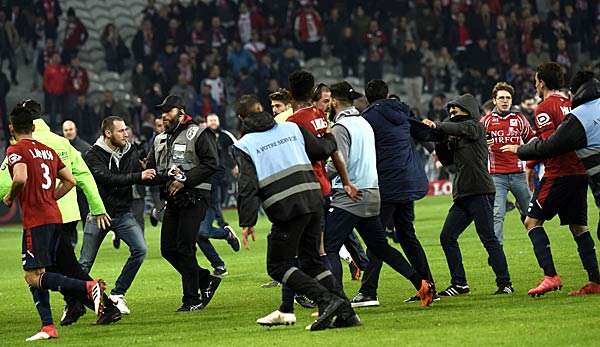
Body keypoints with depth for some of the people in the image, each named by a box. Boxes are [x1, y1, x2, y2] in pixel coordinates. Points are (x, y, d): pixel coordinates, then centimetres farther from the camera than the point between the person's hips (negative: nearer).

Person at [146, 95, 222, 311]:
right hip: (172, 200, 8)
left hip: (194, 198, -8)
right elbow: (151, 171, 12)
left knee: (185, 248, -11)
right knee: (168, 249, 5)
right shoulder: (159, 141, 18)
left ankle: (192, 300, -3)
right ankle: (206, 280, 20)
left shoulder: (198, 135, -4)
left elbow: (211, 163, -13)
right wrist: (168, 177, -10)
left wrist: (184, 180, -18)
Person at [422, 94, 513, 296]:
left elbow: (458, 128, -22)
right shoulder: (454, 136, 19)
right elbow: (446, 160, 15)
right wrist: (439, 141, 1)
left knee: (488, 238, -9)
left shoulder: (474, 127, -1)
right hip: (462, 195, 8)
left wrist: (436, 126, -21)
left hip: (480, 192, -8)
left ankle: (505, 283, -5)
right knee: (447, 237, 3)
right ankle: (459, 284, 7)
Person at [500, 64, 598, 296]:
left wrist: (520, 151, -4)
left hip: (558, 174, -7)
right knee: (578, 226, 11)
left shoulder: (545, 108, -7)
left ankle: (550, 276, -13)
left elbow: (549, 145, -16)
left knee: (532, 220, -1)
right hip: (580, 171, 8)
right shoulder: (571, 104, 15)